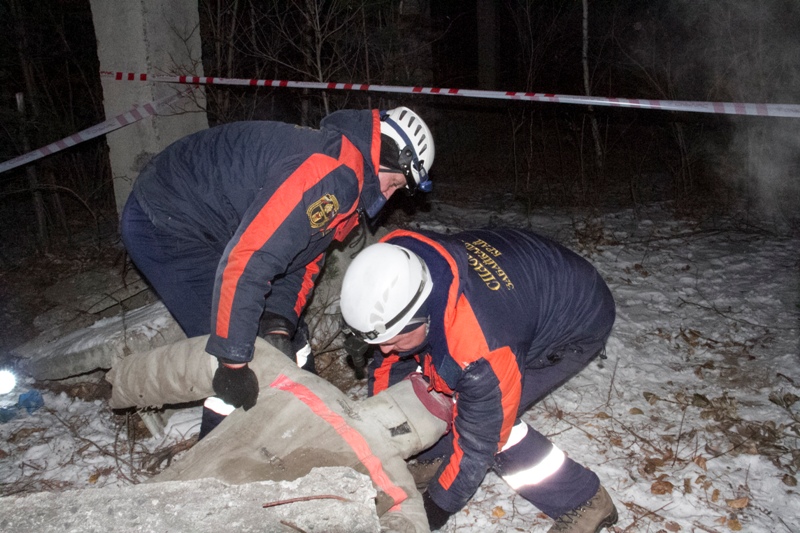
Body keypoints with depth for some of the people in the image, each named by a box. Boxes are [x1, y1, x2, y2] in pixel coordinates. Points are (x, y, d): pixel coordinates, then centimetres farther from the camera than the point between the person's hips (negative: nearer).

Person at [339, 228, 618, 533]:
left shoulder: (480, 352, -42)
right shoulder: (397, 274, -22)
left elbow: (479, 441, -26)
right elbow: (389, 358, -3)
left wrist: (436, 508, -12)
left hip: (580, 324, -7)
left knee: (486, 419, -16)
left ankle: (583, 501, -2)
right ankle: (434, 455, 21)